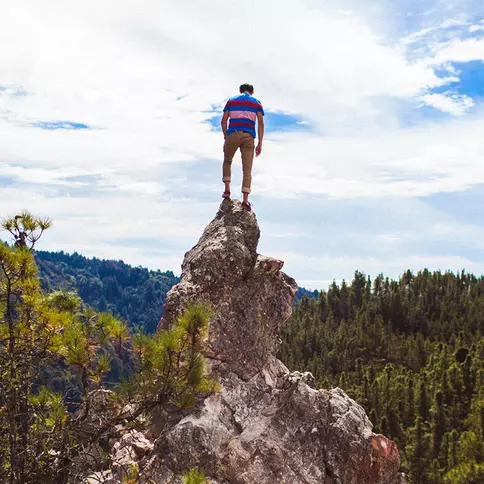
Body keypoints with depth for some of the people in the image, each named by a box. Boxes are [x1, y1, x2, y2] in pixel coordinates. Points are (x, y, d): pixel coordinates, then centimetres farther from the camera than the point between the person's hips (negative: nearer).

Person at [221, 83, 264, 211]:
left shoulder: (231, 100, 16)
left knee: (227, 161, 24)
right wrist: (260, 143, 2)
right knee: (247, 168, -1)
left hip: (233, 134, 0)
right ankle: (245, 200, -9)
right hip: (248, 136, 0)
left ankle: (227, 189, 13)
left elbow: (224, 120, 8)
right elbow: (261, 123, 3)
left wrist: (226, 138, 13)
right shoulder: (256, 102, 14)